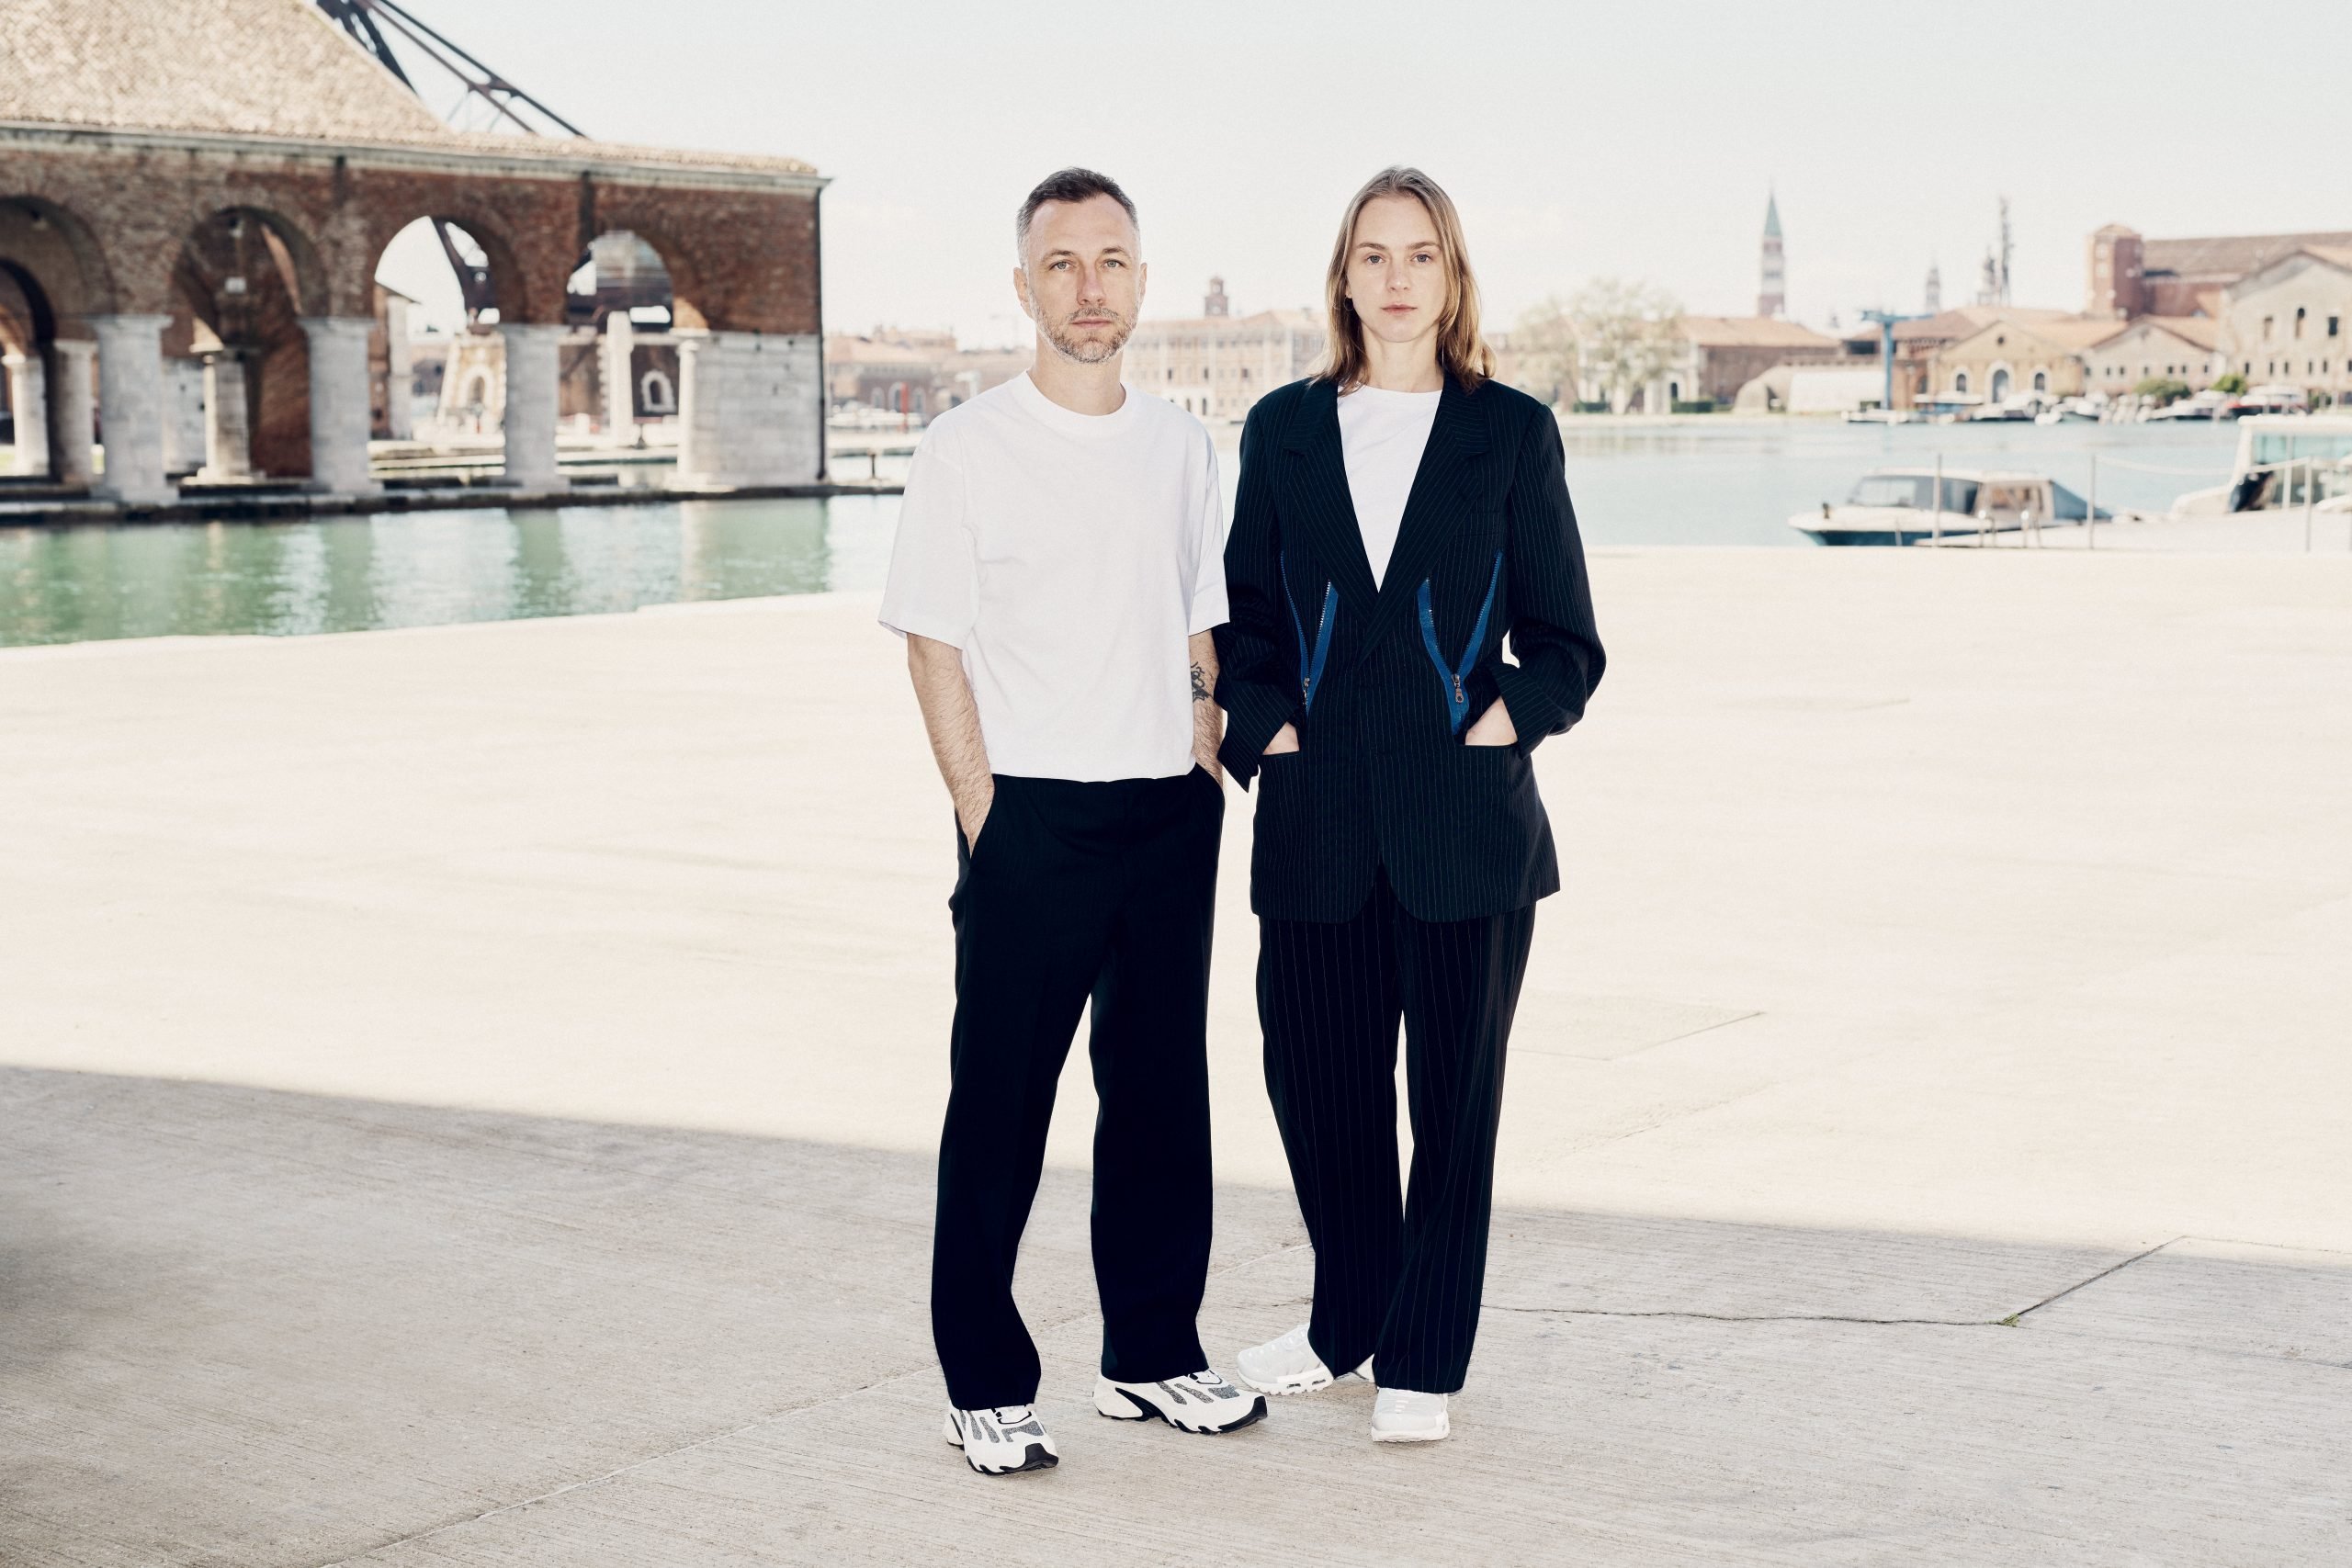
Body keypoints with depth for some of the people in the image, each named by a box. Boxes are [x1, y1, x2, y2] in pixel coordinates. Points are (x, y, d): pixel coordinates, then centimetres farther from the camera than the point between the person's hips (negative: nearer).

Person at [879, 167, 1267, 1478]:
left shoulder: (1181, 446, 10)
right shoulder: (968, 450, -4)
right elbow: (935, 646, -5)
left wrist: (1206, 775, 7)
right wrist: (985, 818, -9)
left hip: (1170, 820, 5)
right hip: (1031, 820, -4)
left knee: (1162, 1089, 10)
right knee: (1000, 1109, 0)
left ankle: (1153, 1354, 23)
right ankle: (986, 1385, 9)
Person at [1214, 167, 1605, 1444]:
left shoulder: (1512, 433, 4)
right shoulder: (1283, 430, 9)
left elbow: (1567, 643, 6)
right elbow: (1242, 617, 13)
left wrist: (1507, 716, -9)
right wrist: (1263, 723, -3)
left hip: (1464, 822, -2)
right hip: (1318, 823, 2)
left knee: (1453, 1095, 4)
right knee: (1314, 1077, 9)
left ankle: (1422, 1361, 18)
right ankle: (1350, 1322, 32)